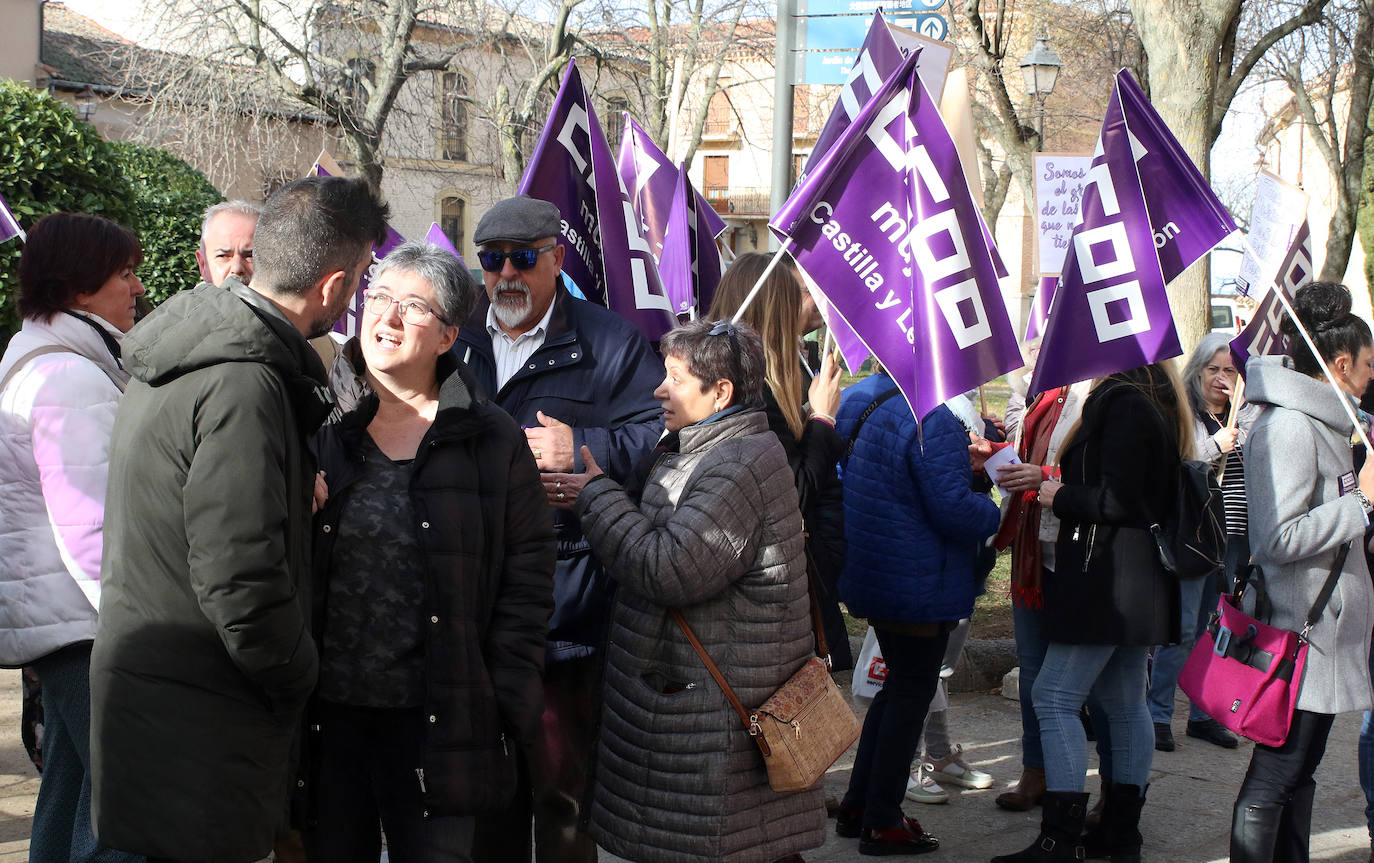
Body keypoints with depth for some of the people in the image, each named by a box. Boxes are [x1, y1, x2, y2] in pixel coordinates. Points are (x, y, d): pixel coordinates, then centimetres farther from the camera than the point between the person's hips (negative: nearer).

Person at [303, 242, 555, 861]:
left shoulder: (494, 442, 2)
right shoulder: (317, 425, 5)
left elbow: (527, 578, 1)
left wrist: (506, 709, -4)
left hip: (435, 718, -1)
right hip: (327, 715, 2)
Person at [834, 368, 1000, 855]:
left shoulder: (858, 401, 6)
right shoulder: (931, 422, -24)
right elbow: (954, 510, -27)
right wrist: (999, 511, -8)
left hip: (873, 575, 9)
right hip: (919, 586, -9)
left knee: (897, 687, 22)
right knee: (911, 695, 4)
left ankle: (857, 807, 27)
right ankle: (881, 823, 11)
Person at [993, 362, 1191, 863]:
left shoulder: (1123, 404, -15)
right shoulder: (1157, 405, 14)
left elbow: (1117, 499, -21)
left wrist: (1060, 497, -7)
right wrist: (1067, 493, 14)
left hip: (1108, 578, -10)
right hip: (1141, 581, 10)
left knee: (1055, 698, -8)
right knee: (1124, 704, 12)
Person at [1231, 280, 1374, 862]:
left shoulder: (1323, 423, 16)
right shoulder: (1287, 427, -17)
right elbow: (1277, 539, -25)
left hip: (1326, 630, 10)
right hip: (1300, 636, -10)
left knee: (1299, 771, 15)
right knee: (1272, 780, -5)